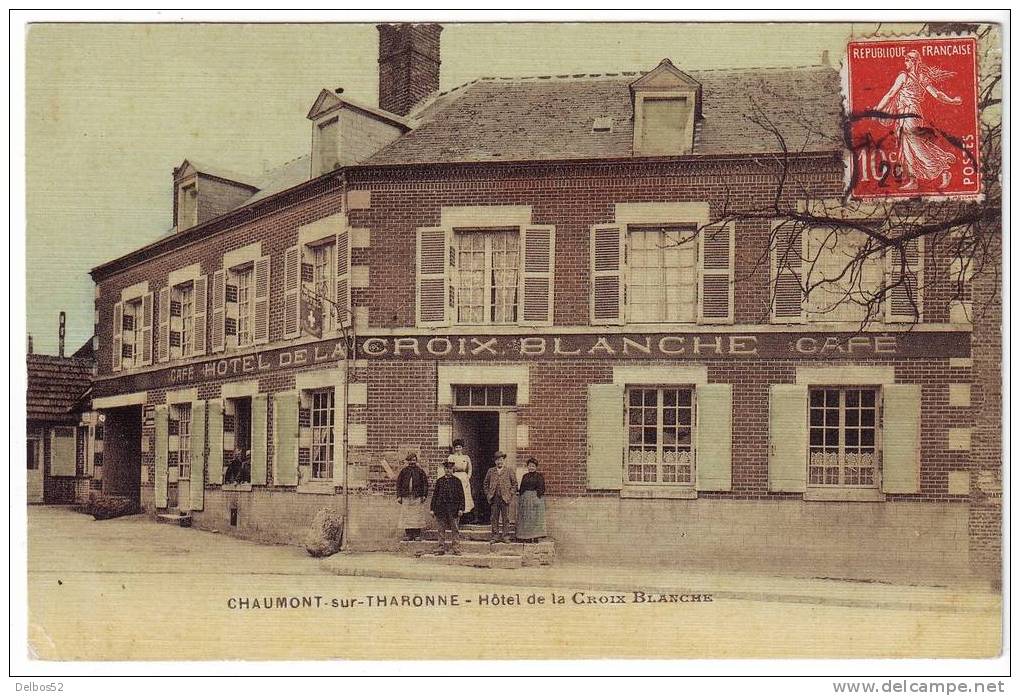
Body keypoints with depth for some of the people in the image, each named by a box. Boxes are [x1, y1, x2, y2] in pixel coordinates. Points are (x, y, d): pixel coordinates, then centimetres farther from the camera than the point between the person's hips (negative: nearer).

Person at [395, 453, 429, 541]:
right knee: (407, 517, -1)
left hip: (417, 497, -1)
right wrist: (399, 496, 3)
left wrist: (424, 495, -3)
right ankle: (408, 534, 3)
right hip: (406, 497, 1)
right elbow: (398, 484, 10)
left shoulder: (420, 471, 6)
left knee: (418, 516, -2)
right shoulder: (404, 471, 9)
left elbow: (425, 483, 5)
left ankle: (417, 534, 3)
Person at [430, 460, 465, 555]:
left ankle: (456, 549, 2)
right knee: (442, 530, 5)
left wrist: (461, 509, -5)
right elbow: (435, 495, 12)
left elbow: (461, 496, 3)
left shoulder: (457, 481, 5)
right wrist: (433, 508, 7)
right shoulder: (439, 481, 10)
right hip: (441, 509, 2)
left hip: (453, 509, -2)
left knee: (454, 530, -1)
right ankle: (442, 549, 11)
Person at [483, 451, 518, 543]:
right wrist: (488, 494, 5)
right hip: (494, 498, 2)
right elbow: (486, 484, 16)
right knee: (494, 519, 3)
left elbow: (515, 484, 6)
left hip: (505, 498, -2)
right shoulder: (490, 471, 11)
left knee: (505, 518, 1)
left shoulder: (509, 471, 6)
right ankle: (495, 537, 8)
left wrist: (510, 495, -3)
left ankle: (505, 536, 6)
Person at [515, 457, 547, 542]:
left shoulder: (539, 476, 1)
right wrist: (520, 498, 7)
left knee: (535, 518, -5)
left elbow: (541, 489, -5)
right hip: (525, 499, 5)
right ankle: (526, 537, 6)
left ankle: (535, 537, -3)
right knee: (525, 519, 2)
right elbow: (521, 488, 17)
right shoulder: (525, 476, 16)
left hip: (536, 498, -5)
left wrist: (538, 497, -15)